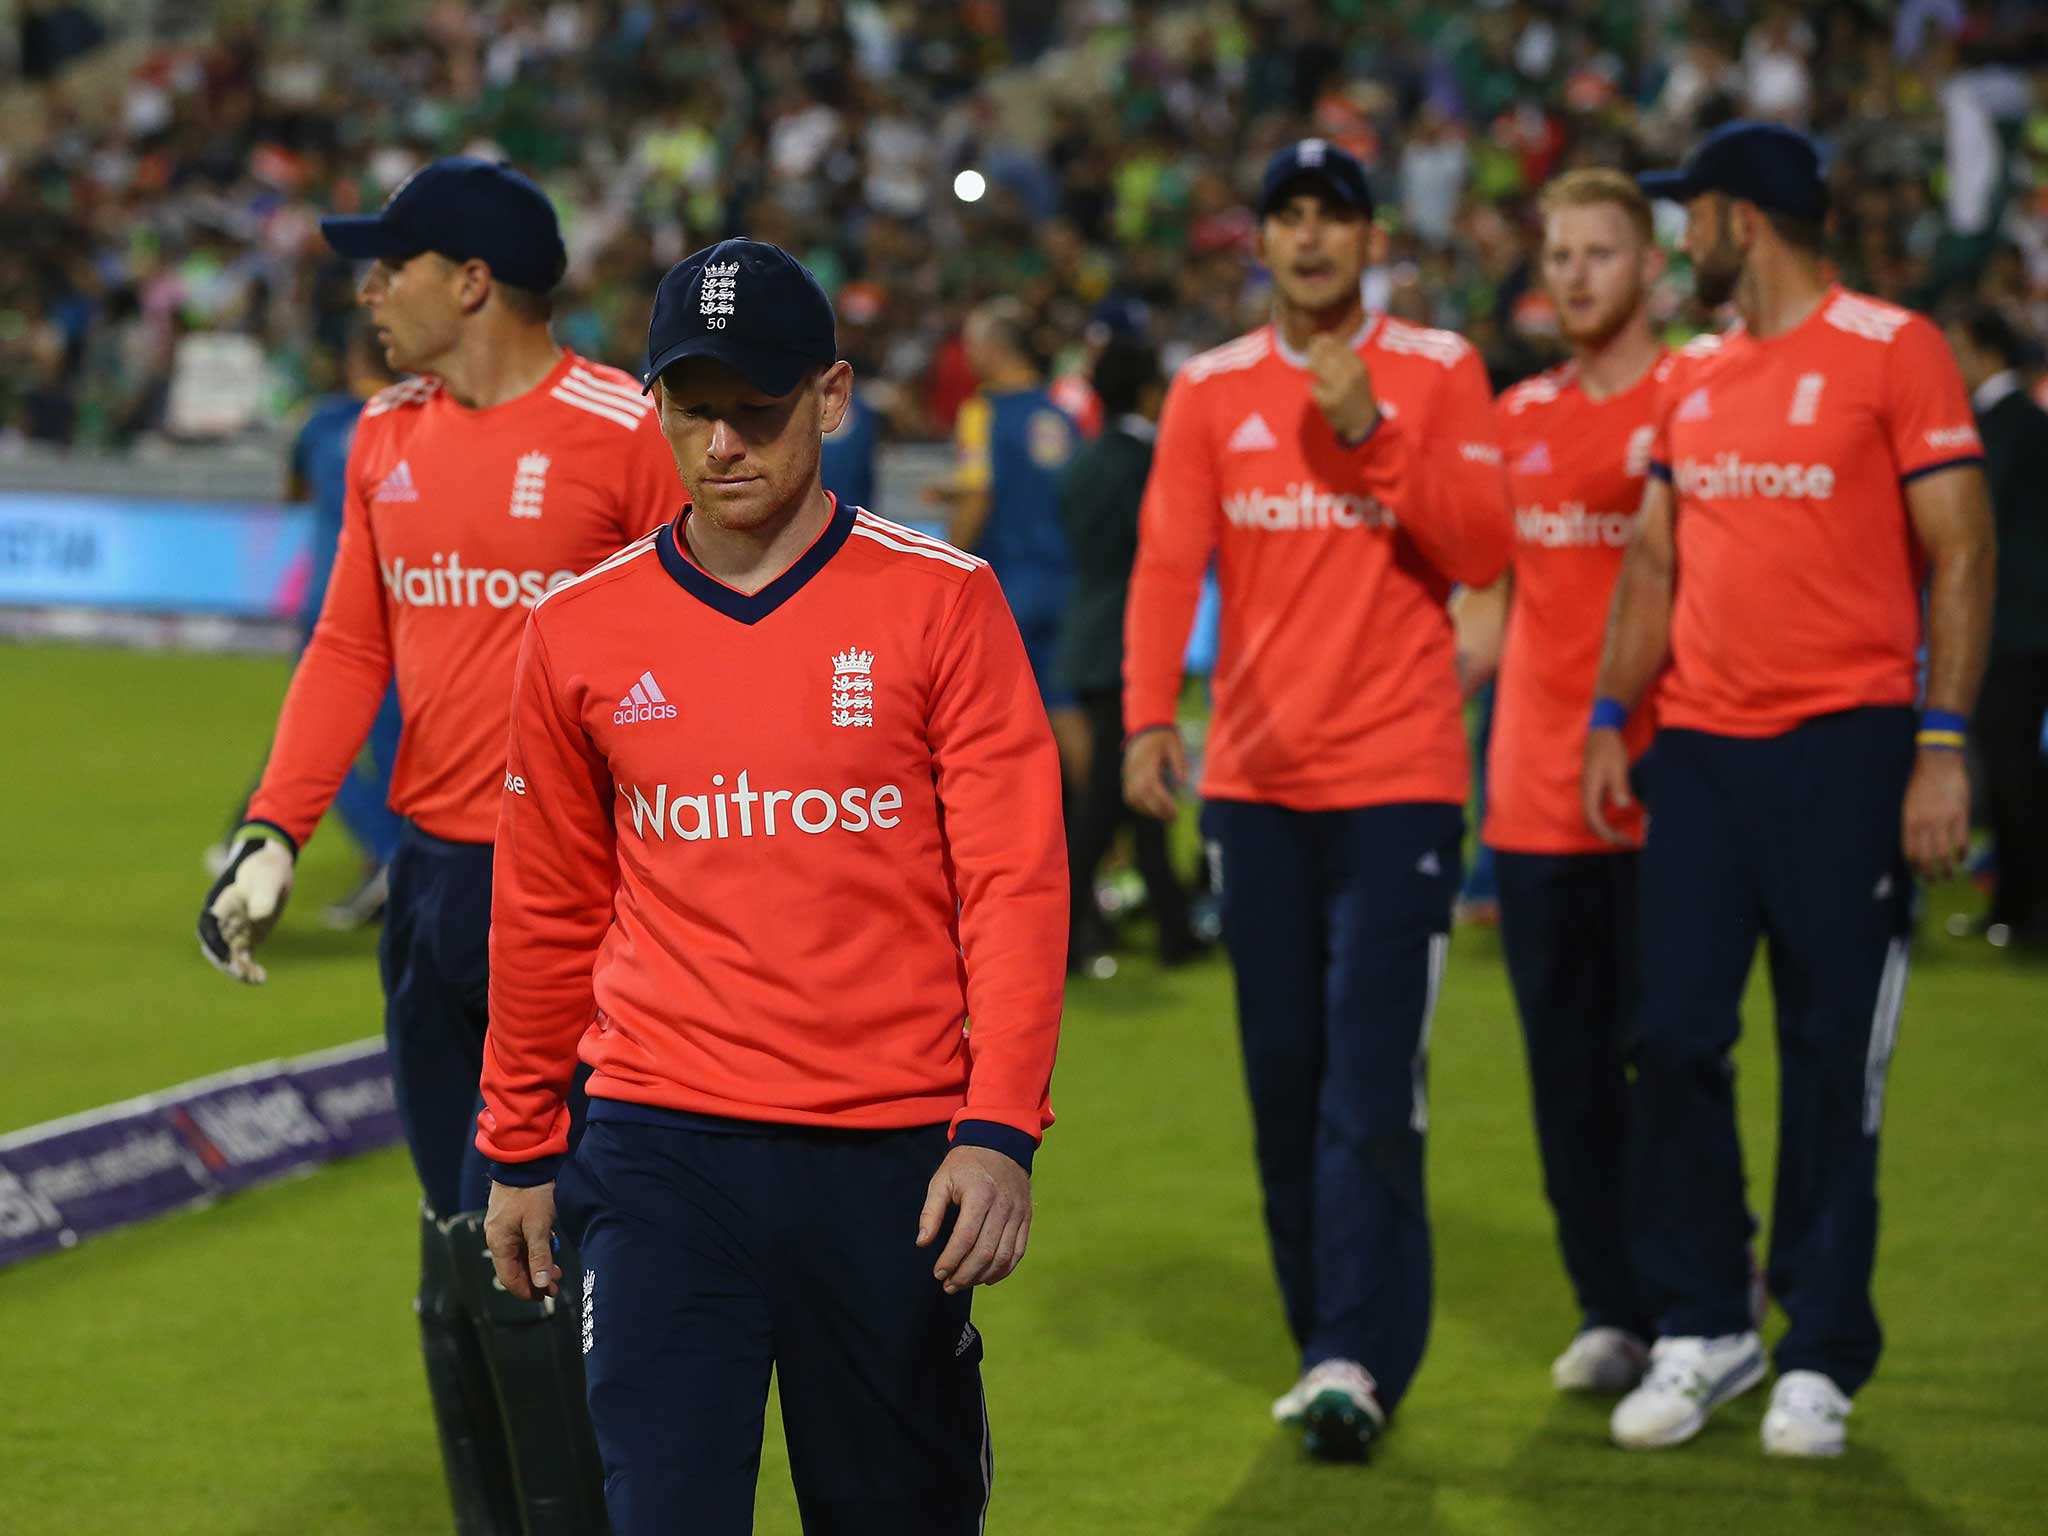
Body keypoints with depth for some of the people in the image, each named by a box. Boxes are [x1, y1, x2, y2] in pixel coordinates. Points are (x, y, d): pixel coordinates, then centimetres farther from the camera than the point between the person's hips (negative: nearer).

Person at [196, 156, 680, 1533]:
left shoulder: (625, 430, -10)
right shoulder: (386, 438, 11)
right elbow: (351, 650, 14)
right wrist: (275, 836, 3)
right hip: (431, 878, 7)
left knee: (512, 1249, -12)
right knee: (454, 1259, 12)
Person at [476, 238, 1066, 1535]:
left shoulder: (941, 603, -1)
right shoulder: (582, 633, 6)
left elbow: (1017, 883, -5)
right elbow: (548, 912, 15)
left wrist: (1001, 1129, -14)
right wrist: (520, 1148, 18)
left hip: (890, 1160, -1)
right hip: (664, 1159, 1)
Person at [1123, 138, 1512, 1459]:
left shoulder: (1438, 372, 2)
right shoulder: (1211, 392, 8)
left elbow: (1483, 549, -7)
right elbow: (1167, 561, -1)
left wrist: (1371, 432, -17)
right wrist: (1150, 715, -16)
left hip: (1399, 780, -3)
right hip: (1257, 782, 3)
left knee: (1373, 1083, -11)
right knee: (1282, 1078, 7)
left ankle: (1359, 1362, -14)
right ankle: (1328, 1344, 17)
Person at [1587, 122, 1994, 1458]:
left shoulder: (1894, 352, -5)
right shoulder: (1693, 377, 14)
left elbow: (1961, 557, -7)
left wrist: (1944, 746, -14)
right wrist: (1611, 719, 8)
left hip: (1844, 744, -5)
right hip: (1702, 746, 6)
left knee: (1832, 1062, 0)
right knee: (1675, 1043, 1)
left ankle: (1821, 1360, 8)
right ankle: (1703, 1333, 13)